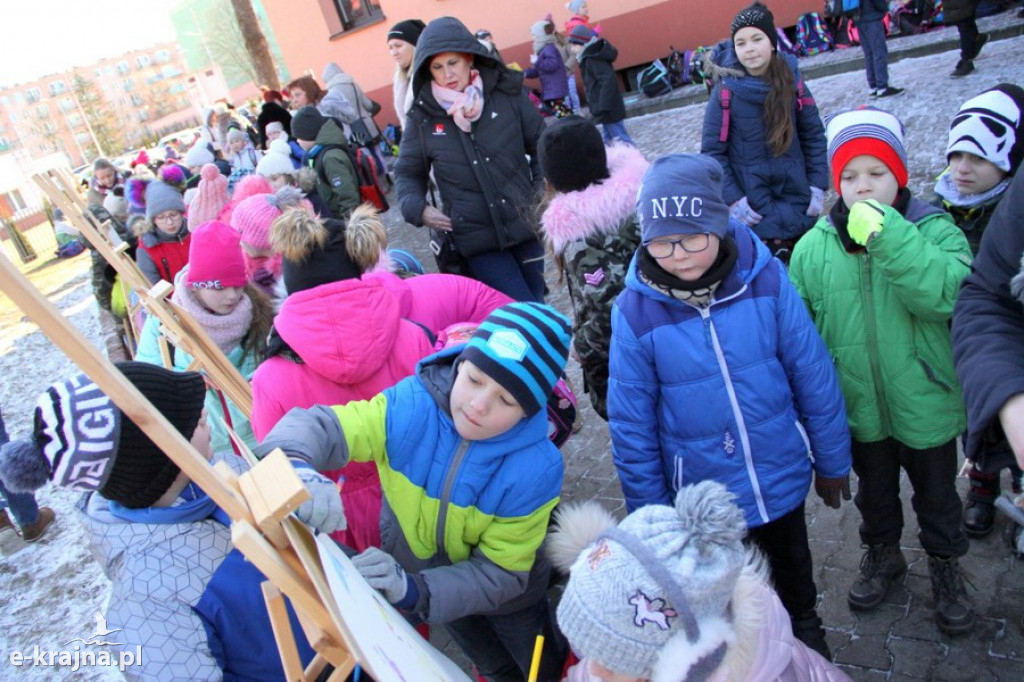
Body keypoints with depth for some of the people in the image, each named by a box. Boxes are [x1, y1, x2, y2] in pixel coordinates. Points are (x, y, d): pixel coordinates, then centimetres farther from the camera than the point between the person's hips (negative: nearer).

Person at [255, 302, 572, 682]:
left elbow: (501, 573, -31)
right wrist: (296, 467, -60)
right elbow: (317, 426, -35)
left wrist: (415, 591, -47)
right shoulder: (409, 408, -33)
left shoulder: (535, 469, -35)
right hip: (415, 573, 2)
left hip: (506, 593, -2)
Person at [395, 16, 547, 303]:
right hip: (478, 238, -2)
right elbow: (407, 173, 9)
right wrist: (417, 208, -9)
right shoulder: (422, 117, -4)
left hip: (525, 225, 2)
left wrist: (541, 191, -3)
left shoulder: (508, 92, -2)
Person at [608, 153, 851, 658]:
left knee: (791, 559, 30)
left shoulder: (765, 278, -19)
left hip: (781, 474, 2)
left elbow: (813, 376, -8)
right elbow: (632, 426, -12)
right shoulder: (635, 310, -21)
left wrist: (832, 461, 1)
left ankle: (804, 624, 60)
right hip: (703, 493, -1)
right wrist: (649, 511, -5)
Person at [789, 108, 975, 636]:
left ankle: (945, 565, 48)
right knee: (874, 489, 25)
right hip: (859, 407, 2)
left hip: (925, 404, -1)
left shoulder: (934, 230, -14)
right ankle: (882, 553, 52)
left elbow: (945, 295, -33)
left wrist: (887, 235, -37)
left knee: (937, 494, 21)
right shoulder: (814, 247, -11)